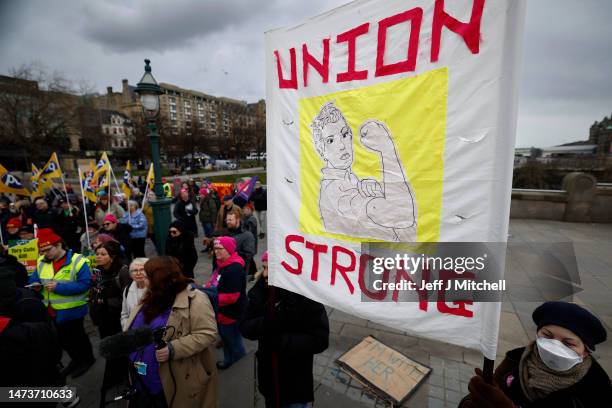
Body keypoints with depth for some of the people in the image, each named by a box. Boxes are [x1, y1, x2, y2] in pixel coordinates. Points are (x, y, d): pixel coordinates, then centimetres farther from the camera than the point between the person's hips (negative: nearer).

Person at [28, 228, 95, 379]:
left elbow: (84, 284, -25)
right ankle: (76, 359, 46)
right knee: (62, 339, 23)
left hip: (71, 310, -7)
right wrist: (36, 285, -13)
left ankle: (87, 359, 37)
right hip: (51, 311, 7)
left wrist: (59, 287, -29)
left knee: (77, 336, 13)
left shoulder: (77, 261, -22)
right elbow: (34, 279, 11)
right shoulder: (41, 262, 0)